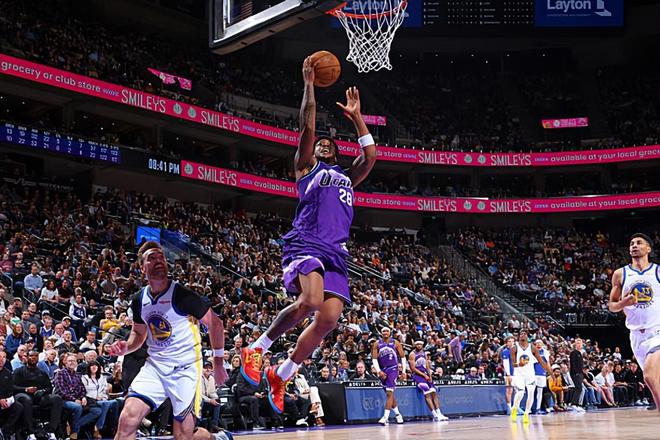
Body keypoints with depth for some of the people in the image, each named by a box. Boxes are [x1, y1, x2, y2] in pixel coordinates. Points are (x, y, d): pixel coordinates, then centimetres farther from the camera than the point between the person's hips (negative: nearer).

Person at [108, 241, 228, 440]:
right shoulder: (139, 300, 5)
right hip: (155, 366, 5)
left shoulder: (182, 295, -13)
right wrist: (126, 347, -1)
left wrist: (218, 363, -3)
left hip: (185, 368, -5)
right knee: (128, 419, -12)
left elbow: (214, 323, -5)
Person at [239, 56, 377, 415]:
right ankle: (257, 348, -12)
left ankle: (281, 375, 8)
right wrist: (309, 85, 6)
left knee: (328, 321, -8)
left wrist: (356, 117, 29)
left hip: (336, 253, 6)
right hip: (305, 244, -6)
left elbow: (370, 156, 24)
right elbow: (307, 127, 7)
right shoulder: (306, 166, 18)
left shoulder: (346, 177, 33)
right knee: (310, 301, -32)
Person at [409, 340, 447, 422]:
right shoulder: (412, 354, -6)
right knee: (427, 393, -20)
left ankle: (439, 413, -6)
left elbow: (427, 366, 15)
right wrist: (424, 375, -15)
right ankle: (435, 415, -23)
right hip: (417, 375, -7)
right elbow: (413, 368, -12)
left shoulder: (424, 354, 15)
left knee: (434, 393, -5)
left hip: (425, 374, 7)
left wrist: (429, 376, -2)